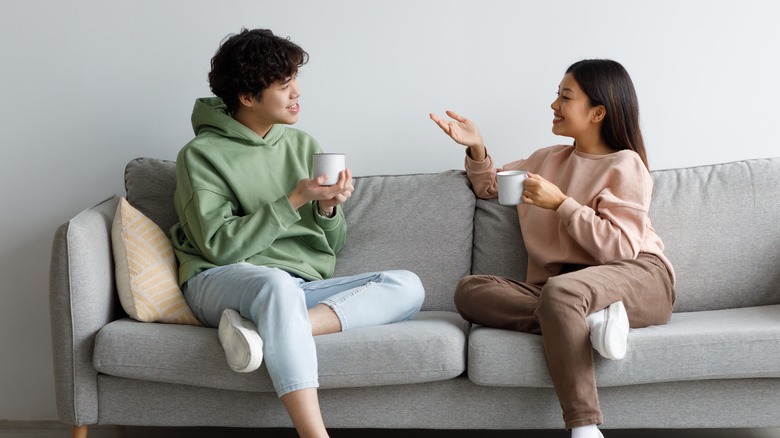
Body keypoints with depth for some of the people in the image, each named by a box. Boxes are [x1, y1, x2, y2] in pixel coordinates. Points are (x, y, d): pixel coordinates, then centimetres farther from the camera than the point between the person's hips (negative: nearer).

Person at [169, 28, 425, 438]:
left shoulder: (303, 145, 14)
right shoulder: (201, 155, 0)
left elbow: (332, 246, 16)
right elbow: (219, 246, -11)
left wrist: (328, 208, -7)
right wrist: (294, 200, -15)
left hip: (301, 288, 6)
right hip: (222, 282, -5)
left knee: (407, 286, -17)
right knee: (278, 284, -40)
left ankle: (267, 331, -33)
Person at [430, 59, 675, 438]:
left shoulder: (625, 165, 1)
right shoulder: (549, 159, 21)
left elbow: (621, 248, -11)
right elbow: (490, 186, 36)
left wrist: (561, 203, -13)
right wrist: (476, 149, 17)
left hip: (636, 278, -6)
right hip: (561, 287, 7)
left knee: (560, 290, -40)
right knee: (469, 290, -16)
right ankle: (590, 320, -29)